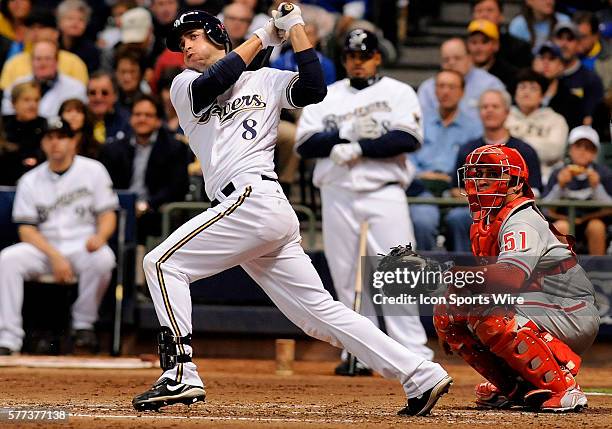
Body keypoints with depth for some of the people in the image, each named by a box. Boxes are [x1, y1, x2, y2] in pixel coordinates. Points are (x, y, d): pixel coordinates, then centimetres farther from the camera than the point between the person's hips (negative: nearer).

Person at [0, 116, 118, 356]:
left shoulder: (93, 170, 5)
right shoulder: (31, 181, 7)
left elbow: (108, 213, 2)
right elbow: (26, 229, 0)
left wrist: (100, 236, -23)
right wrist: (55, 257, -17)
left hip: (82, 247, -2)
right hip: (43, 247, 2)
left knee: (102, 258, -36)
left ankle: (83, 325, -16)